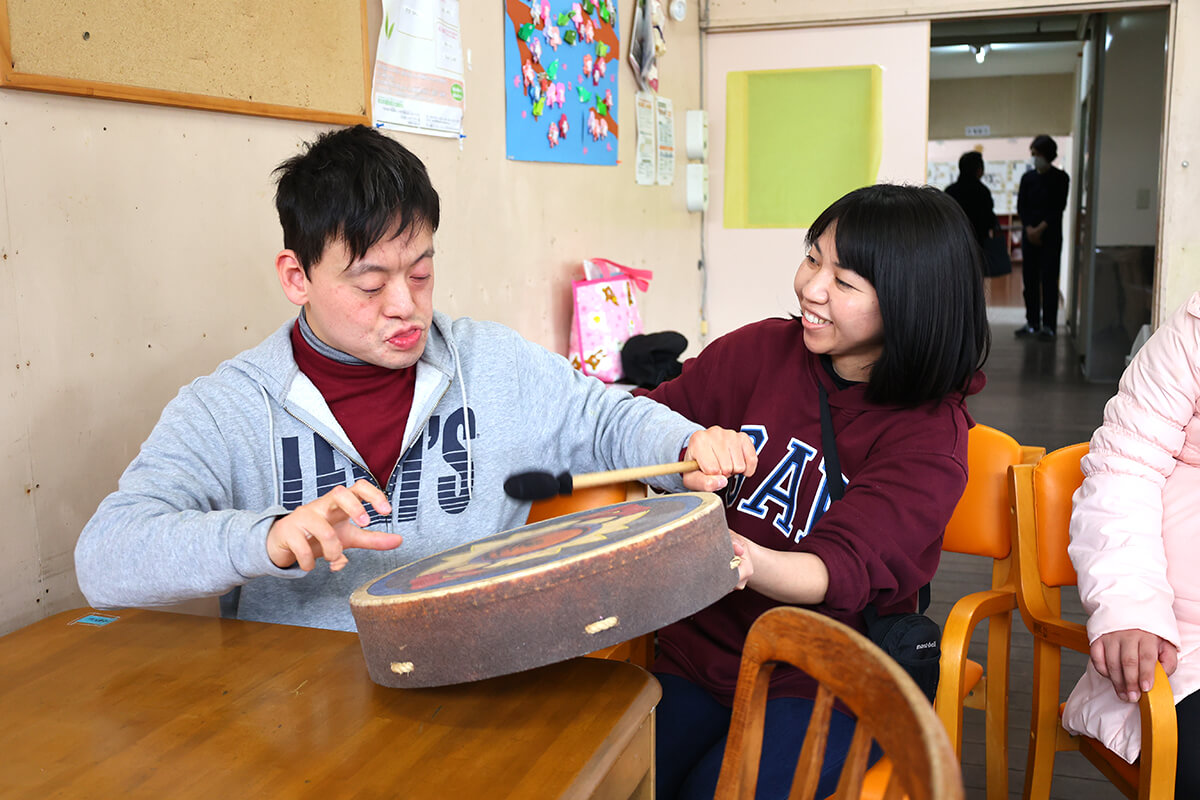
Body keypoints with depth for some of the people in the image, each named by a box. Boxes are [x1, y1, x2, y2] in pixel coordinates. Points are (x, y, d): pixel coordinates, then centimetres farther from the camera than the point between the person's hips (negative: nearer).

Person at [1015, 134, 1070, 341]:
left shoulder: (1060, 178, -1)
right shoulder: (1028, 178, 10)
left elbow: (1059, 207, -7)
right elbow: (1021, 206, 5)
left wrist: (1041, 228, -15)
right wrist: (1029, 228, -9)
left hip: (1050, 234, -4)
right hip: (1029, 234, 4)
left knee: (1049, 279, -5)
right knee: (1029, 279, 5)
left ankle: (1049, 325, -2)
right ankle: (1032, 322, 14)